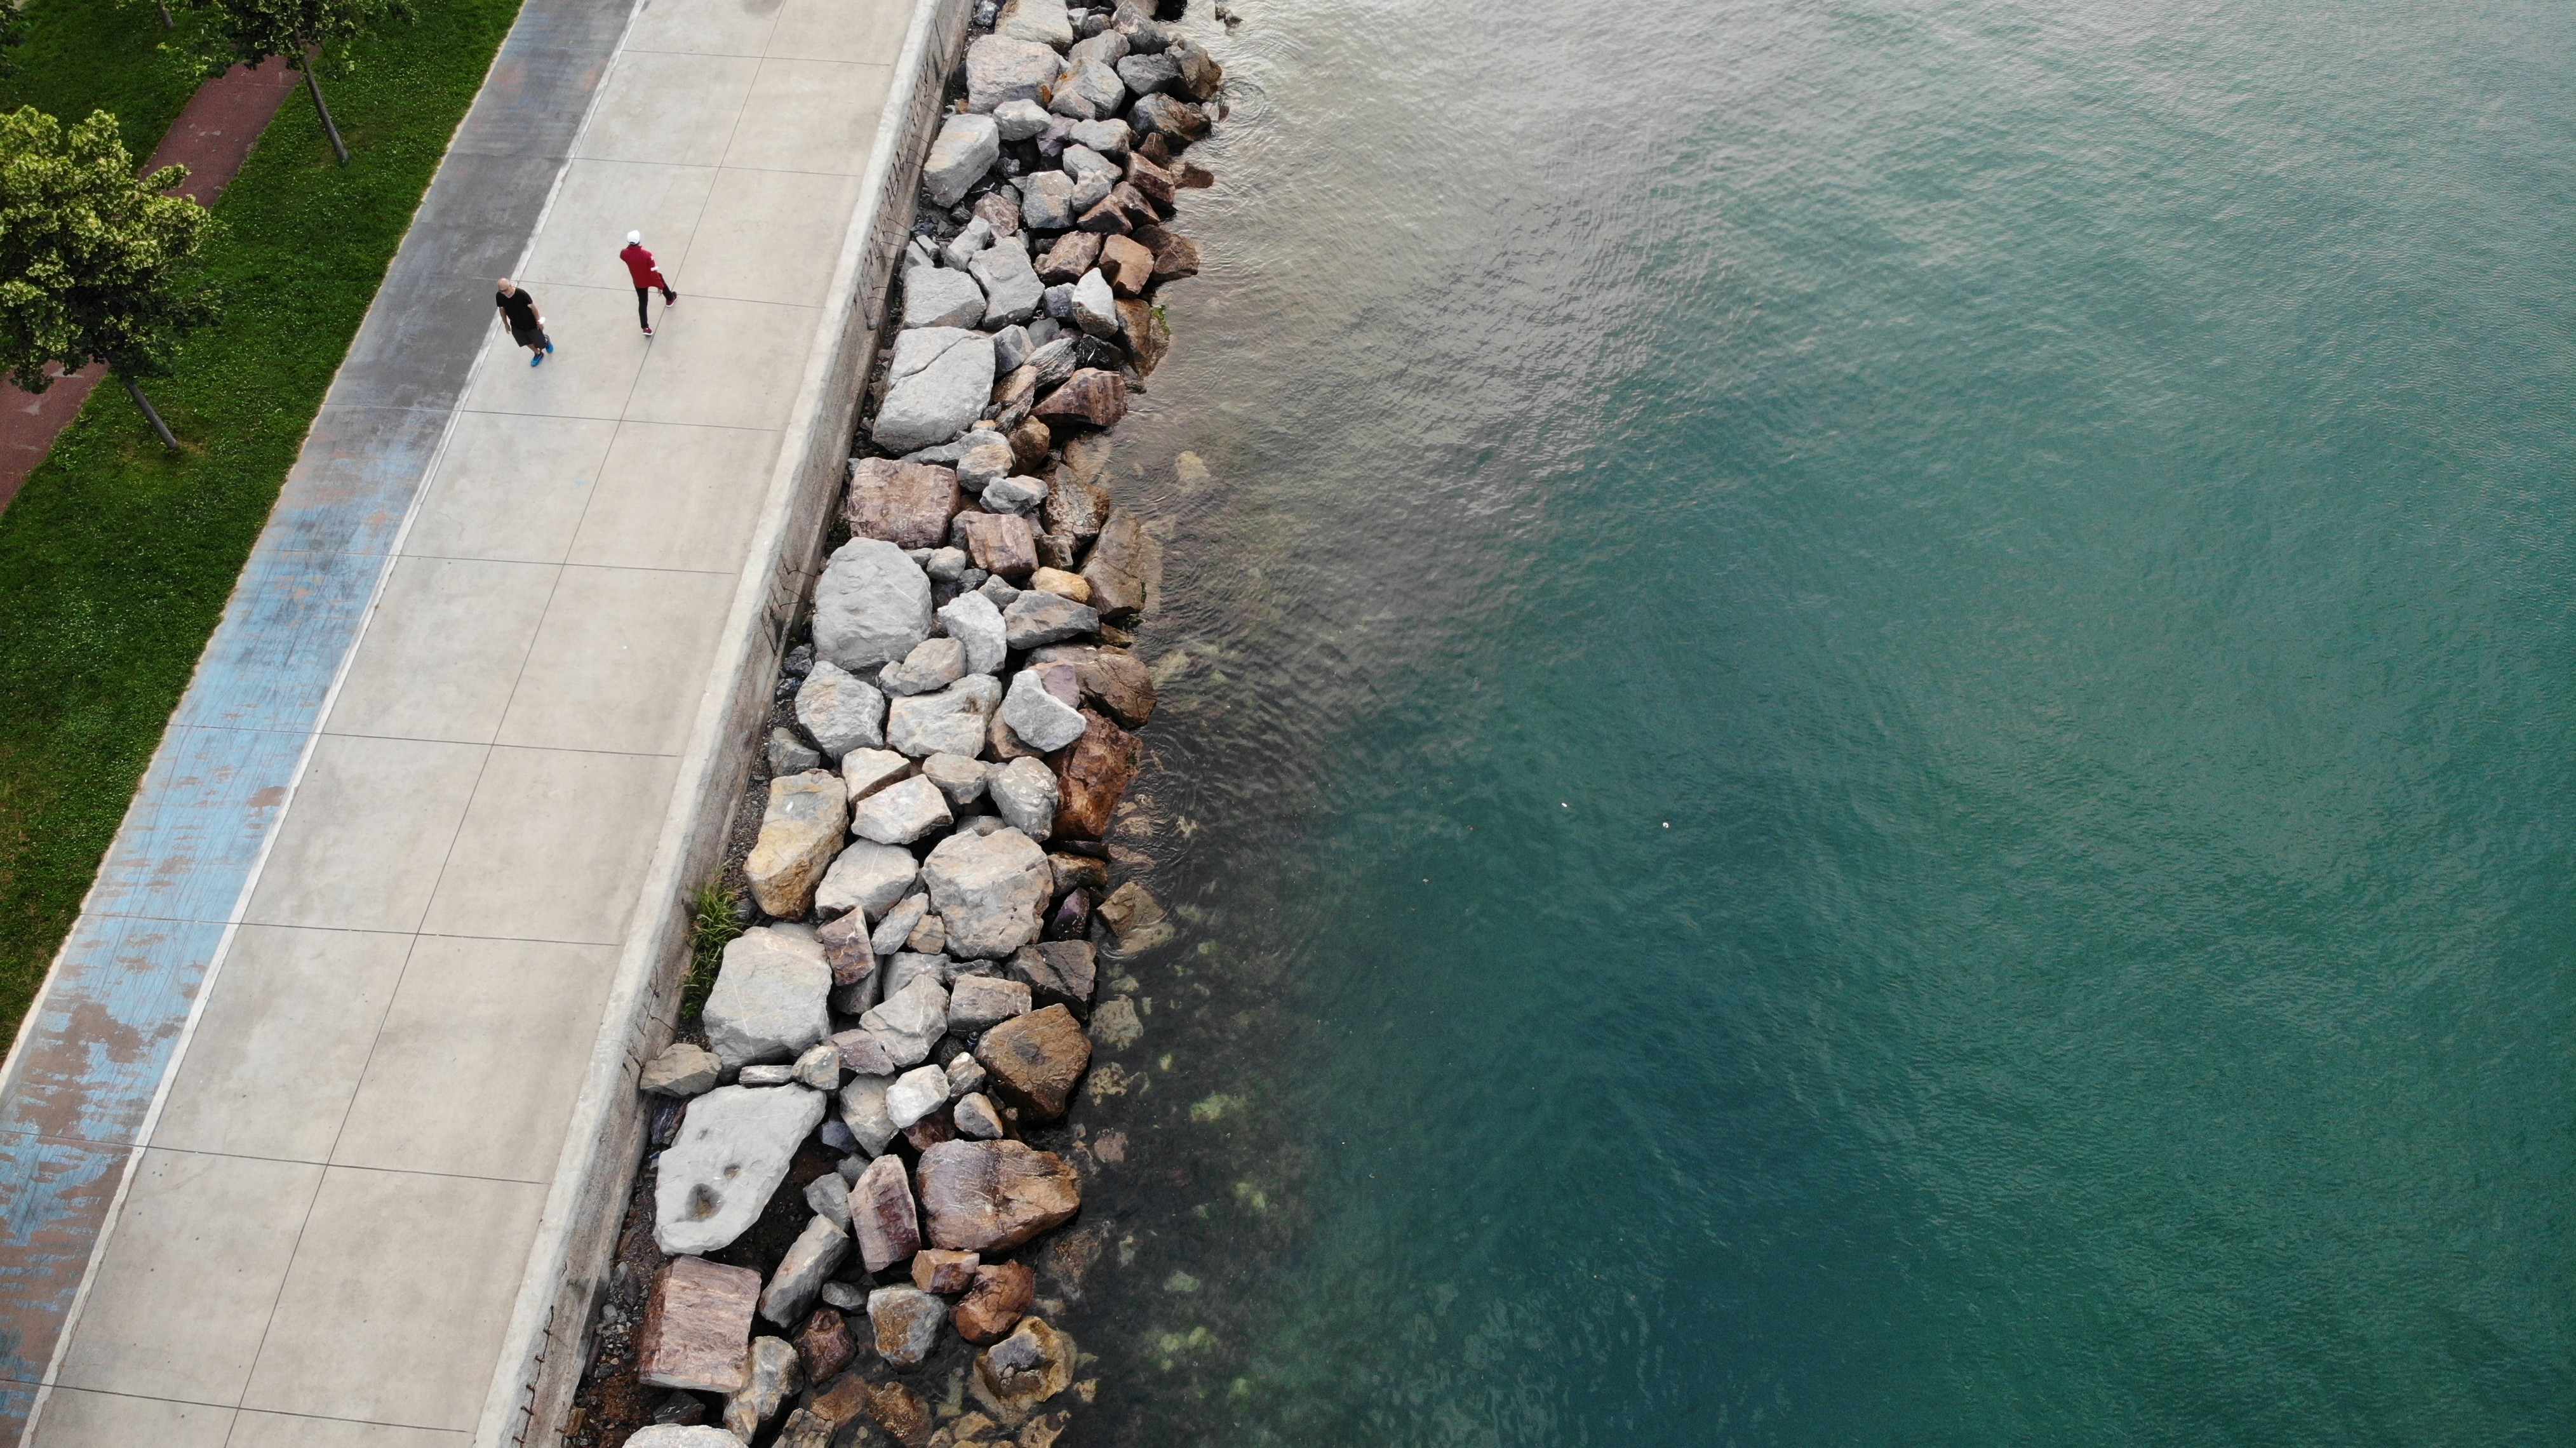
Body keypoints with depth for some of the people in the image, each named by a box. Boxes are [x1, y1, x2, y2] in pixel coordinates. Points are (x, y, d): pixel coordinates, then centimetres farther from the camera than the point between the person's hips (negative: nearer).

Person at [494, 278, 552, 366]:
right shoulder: (499, 296, -22)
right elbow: (502, 309, -2)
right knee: (527, 342, 24)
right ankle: (538, 354, 54)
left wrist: (539, 321, -8)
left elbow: (532, 307, -18)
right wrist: (506, 323, 10)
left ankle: (546, 340, 53)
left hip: (530, 324, -4)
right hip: (516, 326, 4)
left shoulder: (521, 294, -34)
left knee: (539, 343, 16)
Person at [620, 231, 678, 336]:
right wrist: (659, 286, -17)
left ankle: (645, 328, 12)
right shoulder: (647, 255, -34)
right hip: (651, 280, -2)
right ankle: (670, 299, 62)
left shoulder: (624, 254, -23)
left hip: (639, 283, 2)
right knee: (662, 283, 34)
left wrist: (630, 246, -4)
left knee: (642, 304, 15)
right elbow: (654, 272, -27)